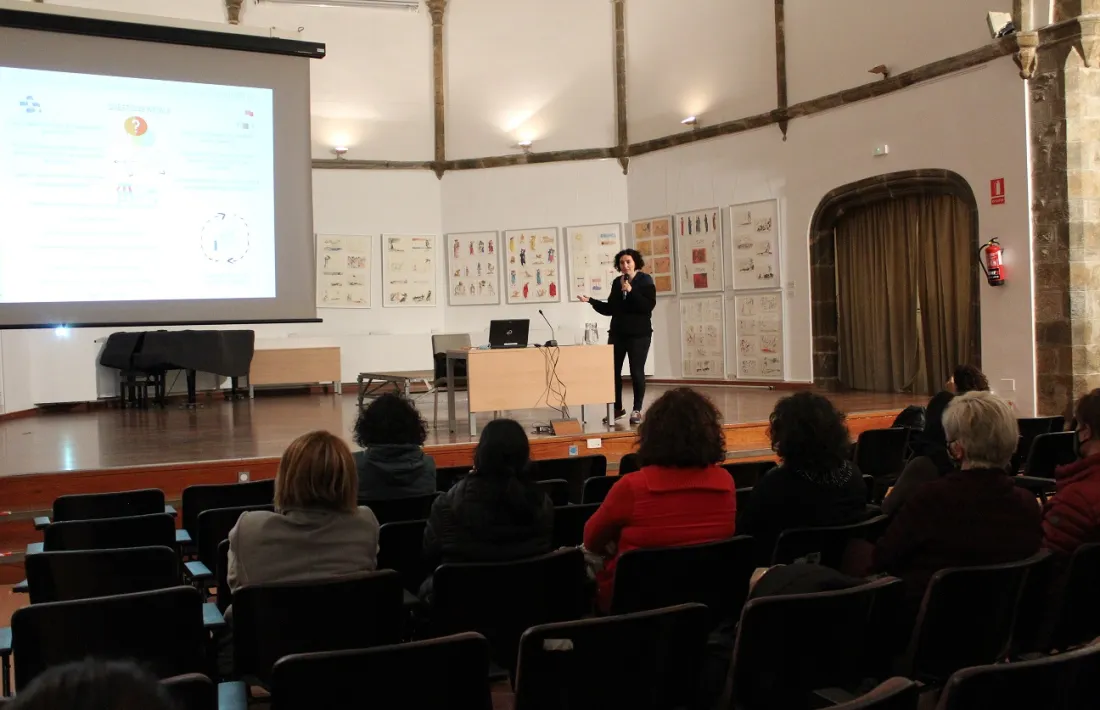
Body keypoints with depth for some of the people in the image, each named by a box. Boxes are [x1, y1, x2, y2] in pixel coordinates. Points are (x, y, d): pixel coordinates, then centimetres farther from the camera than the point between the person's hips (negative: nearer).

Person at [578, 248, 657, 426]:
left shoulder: (645, 280, -4)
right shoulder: (617, 282, 10)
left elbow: (649, 305, -17)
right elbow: (610, 309, 13)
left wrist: (631, 291, -22)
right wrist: (591, 301, 4)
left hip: (639, 334, -5)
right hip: (617, 333, 5)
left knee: (636, 372, -2)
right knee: (612, 370, 1)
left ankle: (637, 410, 8)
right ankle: (617, 408, 15)